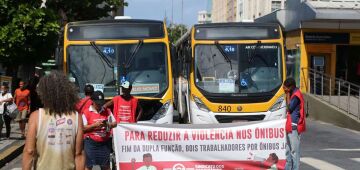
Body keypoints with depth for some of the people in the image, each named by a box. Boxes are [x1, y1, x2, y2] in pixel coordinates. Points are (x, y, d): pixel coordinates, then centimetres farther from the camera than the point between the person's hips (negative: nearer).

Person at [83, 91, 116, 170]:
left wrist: (109, 124, -11)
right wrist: (94, 125, -20)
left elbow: (115, 123, 11)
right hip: (91, 142, -3)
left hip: (105, 142, 4)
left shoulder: (107, 111, 8)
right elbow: (83, 128, -8)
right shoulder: (87, 112, -4)